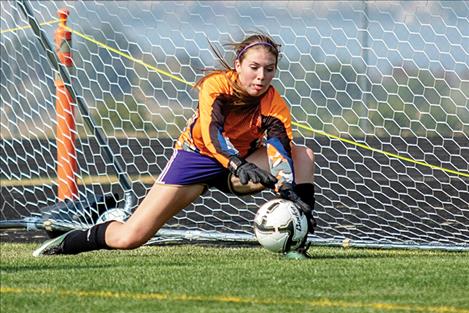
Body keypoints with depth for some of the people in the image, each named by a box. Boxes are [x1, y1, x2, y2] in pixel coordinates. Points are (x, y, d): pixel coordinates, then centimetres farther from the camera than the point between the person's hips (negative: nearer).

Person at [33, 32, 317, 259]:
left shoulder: (275, 104, -19)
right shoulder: (217, 85, -24)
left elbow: (281, 147, -32)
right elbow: (211, 134, -39)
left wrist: (288, 187, -51)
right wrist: (239, 166, -57)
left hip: (242, 161, 3)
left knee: (303, 156, -23)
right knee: (129, 238, -14)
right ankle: (66, 243, 14)